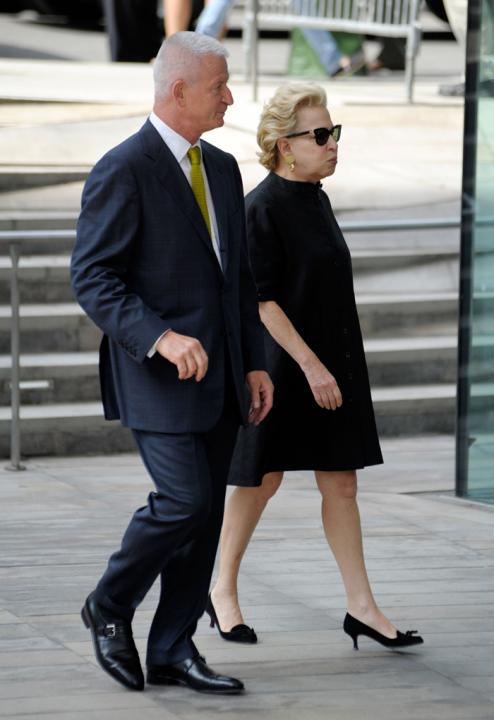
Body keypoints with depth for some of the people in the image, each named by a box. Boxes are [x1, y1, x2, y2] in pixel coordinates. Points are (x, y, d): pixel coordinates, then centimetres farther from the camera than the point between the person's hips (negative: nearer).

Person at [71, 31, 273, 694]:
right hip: (159, 377, -8)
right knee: (184, 500, -15)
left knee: (207, 515, 6)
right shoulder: (123, 171, -11)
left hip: (219, 376, 8)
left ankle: (172, 651, 14)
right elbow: (91, 278, -14)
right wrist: (160, 336, -25)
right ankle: (110, 607, 8)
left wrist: (254, 362, 13)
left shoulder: (222, 169, 14)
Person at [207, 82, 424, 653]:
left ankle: (361, 606, 6)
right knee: (263, 479, 4)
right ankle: (223, 593, 21)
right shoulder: (262, 207, -15)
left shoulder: (316, 200, 10)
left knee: (341, 483, 5)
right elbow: (260, 299, -19)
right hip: (281, 364, -7)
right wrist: (311, 365, -21)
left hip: (330, 361, 7)